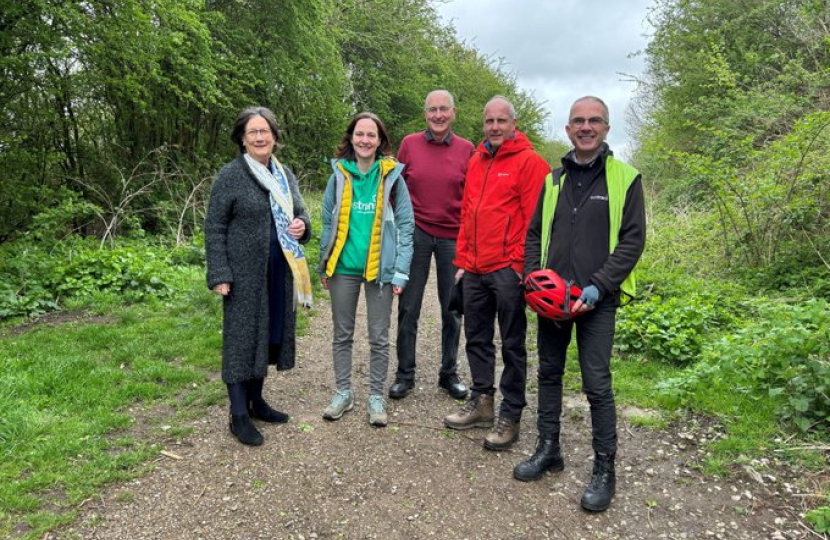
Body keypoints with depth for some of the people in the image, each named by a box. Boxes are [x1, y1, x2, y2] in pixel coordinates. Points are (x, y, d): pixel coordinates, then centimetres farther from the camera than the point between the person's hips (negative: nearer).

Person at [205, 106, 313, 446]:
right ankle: (239, 415, 11)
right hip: (244, 273, -6)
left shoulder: (285, 174, 10)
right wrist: (219, 274, -15)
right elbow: (214, 228, -8)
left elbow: (299, 212, 19)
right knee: (241, 337, 0)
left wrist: (302, 225, -6)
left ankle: (256, 400, 29)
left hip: (279, 273, 6)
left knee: (269, 334, 13)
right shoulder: (229, 176, -7)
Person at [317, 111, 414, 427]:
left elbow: (405, 224, -3)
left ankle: (376, 397, 22)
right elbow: (328, 222, 8)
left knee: (379, 338, 7)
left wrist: (401, 271, -9)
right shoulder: (339, 175, 2)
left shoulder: (391, 175, -4)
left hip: (379, 268, -2)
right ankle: (343, 393, 28)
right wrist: (323, 266, 7)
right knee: (342, 334, 13)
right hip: (343, 267, 2)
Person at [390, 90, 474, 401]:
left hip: (452, 238, 1)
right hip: (415, 233, 0)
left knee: (452, 309, 9)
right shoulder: (409, 144, 1)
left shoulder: (466, 150, 1)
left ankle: (449, 373, 26)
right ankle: (405, 374, 20)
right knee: (408, 308, 5)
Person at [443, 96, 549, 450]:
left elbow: (535, 220, -11)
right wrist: (462, 260, 14)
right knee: (477, 339, 15)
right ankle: (481, 403, 30)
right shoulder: (476, 161, 15)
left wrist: (520, 264, -14)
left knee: (512, 345, 4)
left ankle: (510, 416, 16)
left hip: (508, 270, -7)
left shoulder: (529, 162, -6)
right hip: (475, 270, 7)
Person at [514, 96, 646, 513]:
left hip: (597, 300, -4)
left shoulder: (625, 178, -1)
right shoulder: (554, 179, 11)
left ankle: (604, 469, 13)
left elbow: (632, 240, -6)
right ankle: (548, 450, 29)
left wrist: (599, 286, -15)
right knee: (549, 373, 13)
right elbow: (534, 234, 14)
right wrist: (533, 277, 0)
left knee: (597, 385, -2)